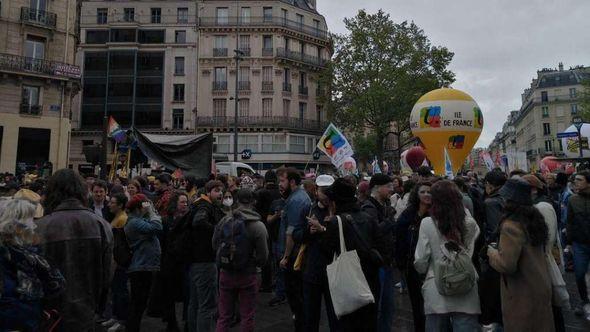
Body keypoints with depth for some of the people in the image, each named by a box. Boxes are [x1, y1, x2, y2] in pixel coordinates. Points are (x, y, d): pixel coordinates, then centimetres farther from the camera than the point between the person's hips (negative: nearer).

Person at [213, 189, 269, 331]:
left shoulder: (224, 221, -6)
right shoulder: (258, 226, -16)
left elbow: (215, 246, 4)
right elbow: (263, 257, -13)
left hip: (226, 273, 3)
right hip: (247, 275, -3)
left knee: (224, 316, 17)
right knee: (247, 317, 13)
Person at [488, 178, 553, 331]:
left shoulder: (511, 226, -26)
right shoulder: (534, 218, 1)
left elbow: (506, 265, -26)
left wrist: (492, 252, -10)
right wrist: (501, 248, 13)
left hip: (523, 295, -8)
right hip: (541, 288, 8)